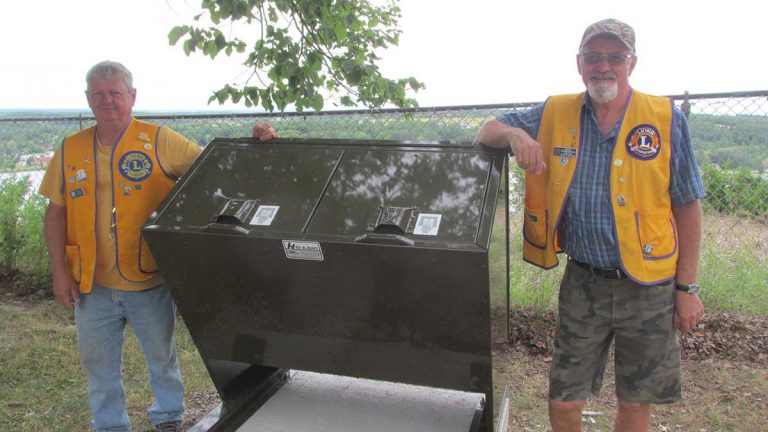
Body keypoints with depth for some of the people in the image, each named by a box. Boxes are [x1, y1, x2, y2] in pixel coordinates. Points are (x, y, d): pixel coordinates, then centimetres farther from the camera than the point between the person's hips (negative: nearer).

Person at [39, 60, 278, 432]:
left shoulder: (159, 141, -6)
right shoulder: (70, 150, 3)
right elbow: (56, 212, 7)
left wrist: (254, 144, -24)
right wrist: (60, 270, 0)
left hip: (150, 280, -2)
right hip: (93, 285, 3)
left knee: (161, 355, 16)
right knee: (98, 363, 17)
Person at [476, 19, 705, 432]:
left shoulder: (666, 118, -5)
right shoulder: (555, 115, 1)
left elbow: (687, 207, -1)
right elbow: (487, 132, 7)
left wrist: (687, 287, -3)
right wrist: (515, 134, -18)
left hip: (649, 287, -1)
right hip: (583, 283, 1)